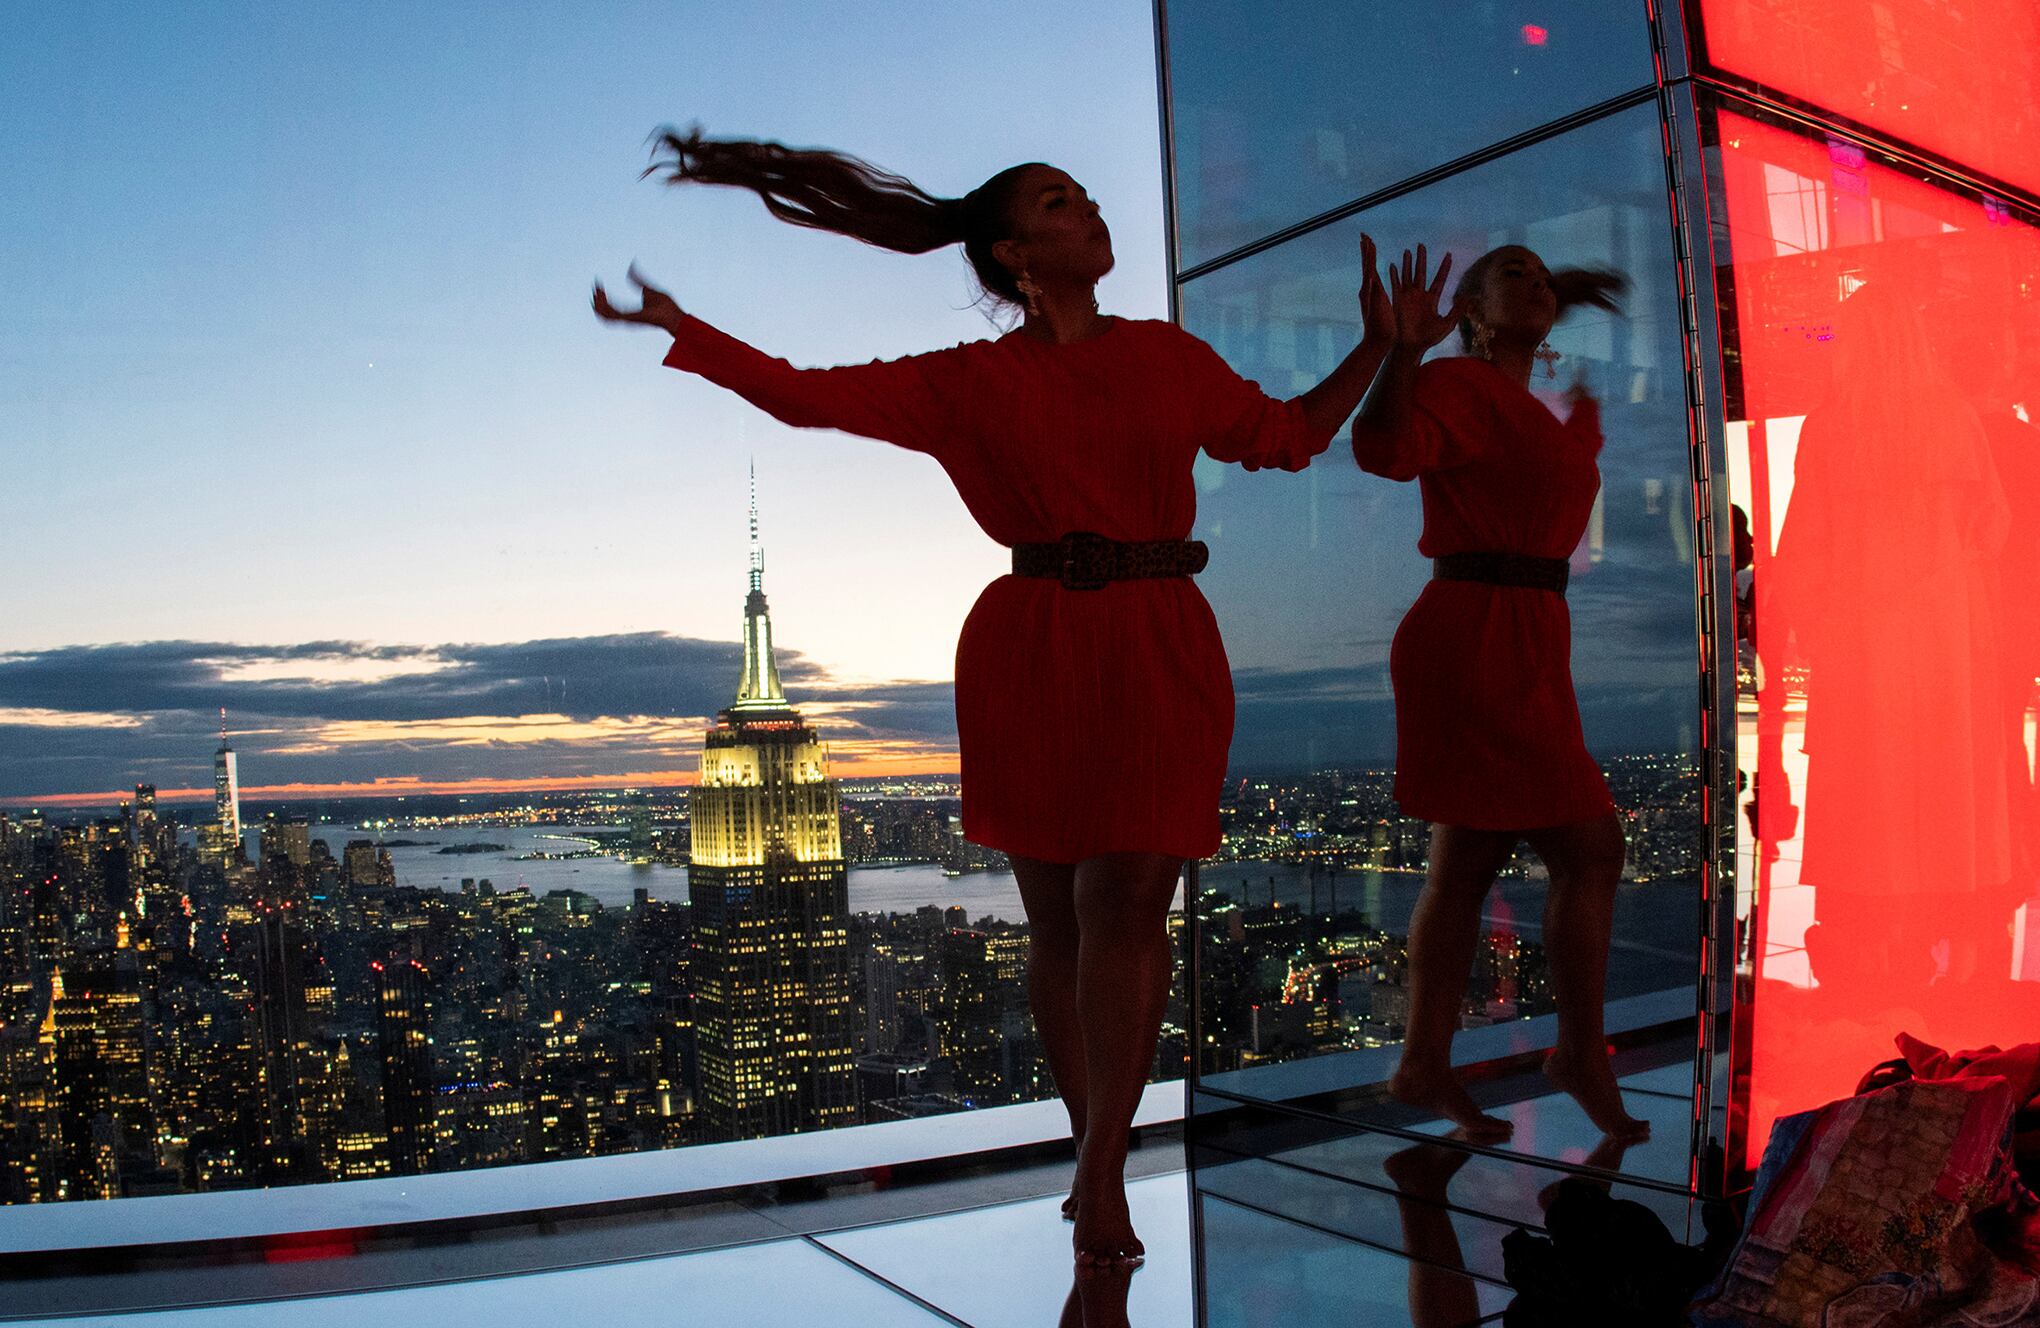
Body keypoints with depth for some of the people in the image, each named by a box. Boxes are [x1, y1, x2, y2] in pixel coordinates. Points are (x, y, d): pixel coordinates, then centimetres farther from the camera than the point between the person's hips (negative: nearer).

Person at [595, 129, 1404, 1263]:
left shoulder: (1169, 356, 13)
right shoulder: (972, 382, 7)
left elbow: (1291, 435, 23)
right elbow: (811, 394, 5)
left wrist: (1381, 343, 18)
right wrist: (678, 326, 3)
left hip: (1162, 648, 1)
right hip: (1035, 648, 0)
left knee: (1129, 898, -10)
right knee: (1058, 913, 5)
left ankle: (1101, 1177, -4)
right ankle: (1099, 1154, 21)